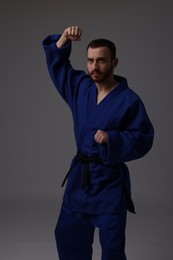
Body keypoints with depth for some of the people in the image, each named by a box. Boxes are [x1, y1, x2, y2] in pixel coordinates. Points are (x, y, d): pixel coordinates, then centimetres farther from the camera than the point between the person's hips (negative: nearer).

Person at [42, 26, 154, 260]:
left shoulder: (129, 100, -13)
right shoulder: (80, 86, 3)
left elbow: (144, 139, -11)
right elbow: (56, 61, 12)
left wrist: (112, 139, -25)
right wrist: (64, 39, -6)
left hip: (110, 180, -6)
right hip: (80, 175, 6)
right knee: (67, 235, 18)